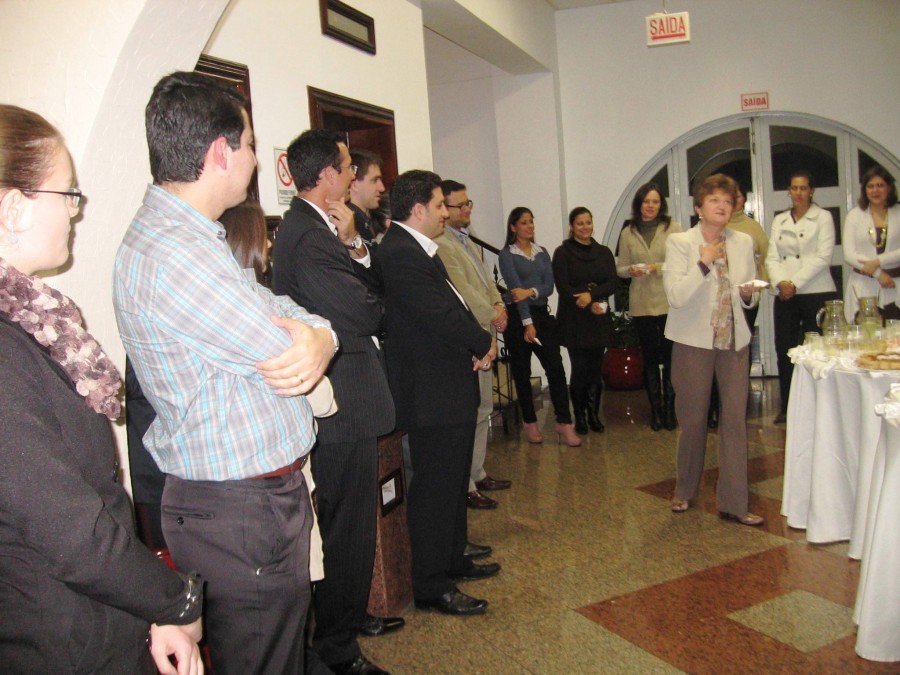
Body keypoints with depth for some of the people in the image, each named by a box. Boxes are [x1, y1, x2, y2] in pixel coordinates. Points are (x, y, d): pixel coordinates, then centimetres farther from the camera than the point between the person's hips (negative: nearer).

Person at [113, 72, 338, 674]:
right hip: (241, 515, -10)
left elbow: (285, 318, 9)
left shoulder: (194, 237, 11)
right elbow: (283, 351, -20)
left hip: (269, 494, 10)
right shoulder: (171, 255, -24)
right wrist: (311, 334, 3)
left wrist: (318, 335, -14)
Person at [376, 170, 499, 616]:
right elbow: (441, 316, -25)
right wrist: (484, 344, -8)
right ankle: (431, 587, 13)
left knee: (453, 483, 21)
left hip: (448, 388, 11)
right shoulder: (400, 255, -21)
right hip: (432, 393, -11)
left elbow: (452, 308, 13)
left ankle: (453, 559, 37)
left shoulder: (418, 251, 14)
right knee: (434, 489, 0)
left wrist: (477, 346, -3)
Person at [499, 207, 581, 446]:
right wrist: (527, 323, -19)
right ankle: (530, 423, 17)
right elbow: (515, 287, -12)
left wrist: (531, 291, -19)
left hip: (542, 314, 4)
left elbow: (549, 286, 2)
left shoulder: (542, 253, 12)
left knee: (556, 369, -5)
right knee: (522, 372, 4)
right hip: (517, 317, -4)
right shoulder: (506, 255, -3)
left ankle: (564, 424, -2)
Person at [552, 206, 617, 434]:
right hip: (574, 320, -3)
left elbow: (613, 283, 1)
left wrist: (592, 294, -17)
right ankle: (580, 416, 12)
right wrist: (590, 305, -14)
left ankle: (594, 415, 18)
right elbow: (563, 287, -8)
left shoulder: (603, 252, 11)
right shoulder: (562, 253, 0)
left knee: (596, 369, 4)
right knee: (580, 369, -2)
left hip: (599, 319, 3)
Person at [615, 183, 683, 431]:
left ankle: (669, 408, 16)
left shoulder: (673, 228, -2)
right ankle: (655, 409, 20)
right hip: (641, 304, 2)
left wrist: (660, 267, -18)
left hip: (669, 302, -2)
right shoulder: (628, 233, 6)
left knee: (670, 356, 1)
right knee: (649, 357, 9)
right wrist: (631, 270, -11)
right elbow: (620, 269, 10)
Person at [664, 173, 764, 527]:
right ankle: (685, 491, 28)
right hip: (694, 340, -3)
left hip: (734, 339, 4)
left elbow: (750, 295, 16)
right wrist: (704, 263, -22)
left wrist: (749, 293, -6)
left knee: (735, 419, 1)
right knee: (693, 419, 6)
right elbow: (676, 296, -17)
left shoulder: (743, 242, 6)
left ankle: (733, 503, 10)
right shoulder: (679, 242, -7)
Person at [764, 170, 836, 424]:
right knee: (784, 349, 2)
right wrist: (780, 282, -10)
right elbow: (772, 257, 8)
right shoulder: (779, 220, 15)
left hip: (816, 293, -4)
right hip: (785, 296, 4)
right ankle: (787, 406, 11)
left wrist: (795, 283, -13)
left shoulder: (823, 217, 3)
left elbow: (822, 257, -7)